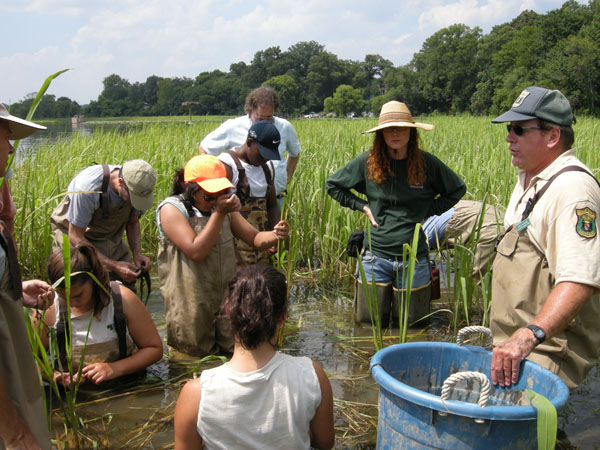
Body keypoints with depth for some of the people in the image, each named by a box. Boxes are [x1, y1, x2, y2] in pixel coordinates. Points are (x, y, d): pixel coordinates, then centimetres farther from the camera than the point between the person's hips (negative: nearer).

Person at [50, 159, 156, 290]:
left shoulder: (135, 187, -18)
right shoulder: (88, 187, -35)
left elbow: (133, 223, 1)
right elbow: (75, 237, -27)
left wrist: (137, 253, -17)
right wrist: (113, 266, -32)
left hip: (110, 237, 5)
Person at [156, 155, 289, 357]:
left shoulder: (224, 206, 6)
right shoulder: (172, 209, -14)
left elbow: (254, 238, 3)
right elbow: (196, 252, -24)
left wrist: (275, 235, -19)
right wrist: (219, 213, -25)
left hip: (225, 300, 6)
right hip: (191, 307, -5)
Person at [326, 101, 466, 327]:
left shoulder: (427, 163, -3)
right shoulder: (367, 162, -2)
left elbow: (457, 189, 13)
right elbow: (332, 184, 11)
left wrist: (427, 211, 1)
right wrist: (362, 206, 1)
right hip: (376, 256, 0)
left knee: (410, 325, 12)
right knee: (369, 324, 9)